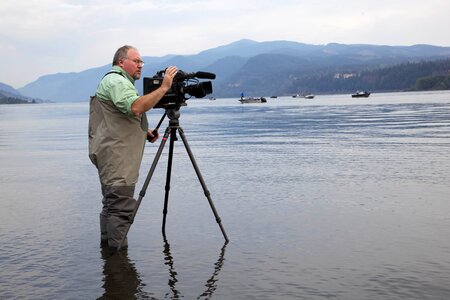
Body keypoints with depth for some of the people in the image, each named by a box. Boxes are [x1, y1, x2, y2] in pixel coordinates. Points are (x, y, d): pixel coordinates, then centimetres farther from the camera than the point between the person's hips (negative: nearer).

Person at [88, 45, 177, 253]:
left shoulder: (119, 81, 25)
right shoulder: (116, 80, -10)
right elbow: (136, 107, -28)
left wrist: (144, 132, 15)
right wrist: (164, 87, -25)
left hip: (114, 156, 11)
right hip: (115, 156, -11)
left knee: (112, 204, 14)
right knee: (121, 205, -12)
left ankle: (107, 246, 21)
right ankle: (118, 252, -10)